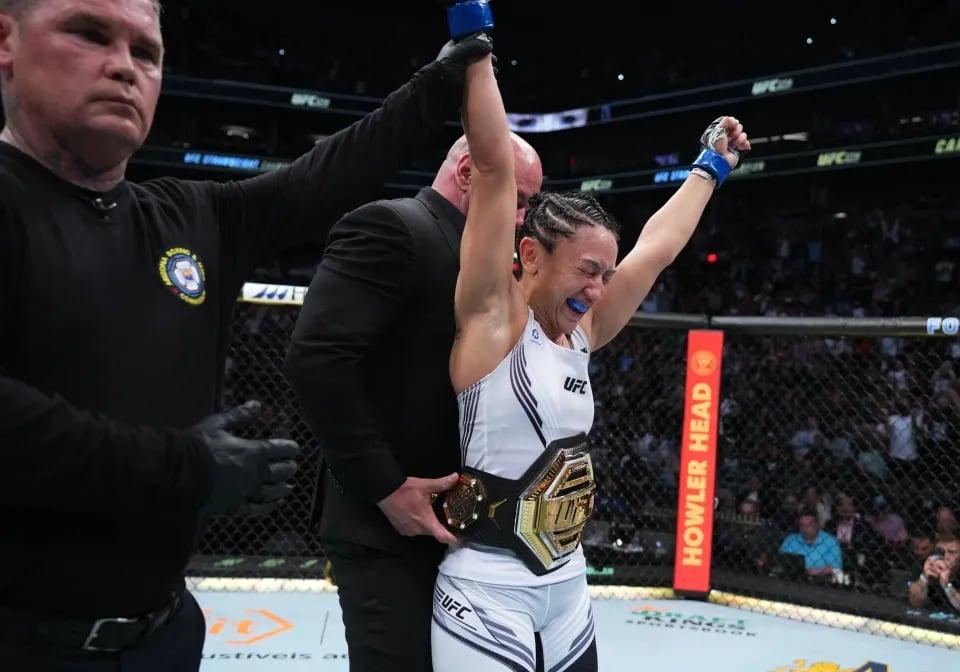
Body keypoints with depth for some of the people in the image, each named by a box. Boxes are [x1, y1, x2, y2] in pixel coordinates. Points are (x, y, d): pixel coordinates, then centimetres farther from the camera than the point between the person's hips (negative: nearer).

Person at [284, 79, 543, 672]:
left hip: (446, 518, 9)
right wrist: (386, 487, -20)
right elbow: (316, 359, -23)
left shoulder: (480, 260, 16)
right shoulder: (390, 226, -13)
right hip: (389, 523, -9)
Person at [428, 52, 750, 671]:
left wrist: (711, 167, 25)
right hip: (485, 597, -7)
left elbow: (659, 248, 17)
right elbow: (494, 164, -18)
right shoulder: (493, 320, -12)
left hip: (568, 590, 8)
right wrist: (477, 51, -19)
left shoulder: (579, 336, 7)